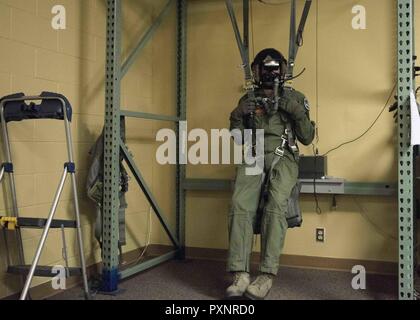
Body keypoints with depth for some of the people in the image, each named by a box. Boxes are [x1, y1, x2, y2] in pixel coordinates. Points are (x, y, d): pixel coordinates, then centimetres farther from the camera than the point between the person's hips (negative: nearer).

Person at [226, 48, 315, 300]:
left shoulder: (295, 99, 14)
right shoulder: (248, 100, 19)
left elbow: (307, 138, 9)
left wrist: (298, 112, -6)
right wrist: (237, 117, 0)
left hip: (282, 158, -1)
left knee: (275, 206, -31)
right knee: (241, 205, -27)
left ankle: (267, 276, -30)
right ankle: (240, 274, -27)